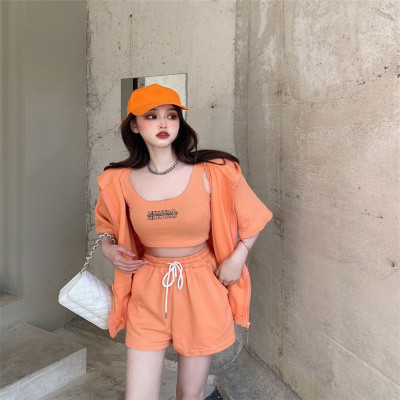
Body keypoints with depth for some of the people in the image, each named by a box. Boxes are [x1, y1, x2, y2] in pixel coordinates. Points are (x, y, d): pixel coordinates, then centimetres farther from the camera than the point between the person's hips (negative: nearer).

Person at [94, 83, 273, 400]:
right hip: (148, 293, 2)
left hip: (202, 288, -1)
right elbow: (107, 225, 17)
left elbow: (253, 216, 4)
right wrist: (108, 247, -3)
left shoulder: (212, 172, -10)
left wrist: (238, 257, -6)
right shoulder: (120, 181, -3)